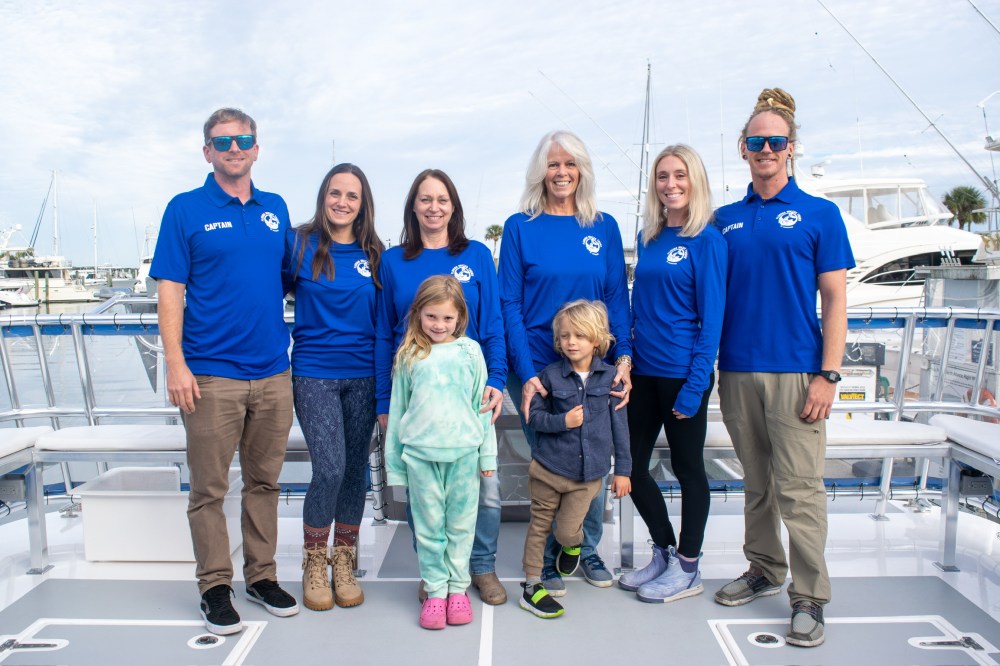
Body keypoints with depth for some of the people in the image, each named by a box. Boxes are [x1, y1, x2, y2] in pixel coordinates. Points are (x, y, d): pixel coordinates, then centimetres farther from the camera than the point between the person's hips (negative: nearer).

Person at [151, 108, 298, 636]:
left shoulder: (276, 210, 12)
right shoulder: (186, 209, 0)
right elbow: (170, 290, -3)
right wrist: (175, 364, -11)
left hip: (272, 373, 4)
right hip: (211, 374, -4)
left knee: (264, 481, 13)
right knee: (209, 488, 4)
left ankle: (262, 576, 27)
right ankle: (215, 587, 19)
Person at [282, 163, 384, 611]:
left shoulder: (373, 254, 6)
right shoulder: (299, 243, 0)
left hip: (363, 376, 3)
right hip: (314, 375, -2)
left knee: (355, 469, 9)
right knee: (330, 469, -11)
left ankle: (343, 561, 27)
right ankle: (314, 562, 13)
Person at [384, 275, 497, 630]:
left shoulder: (470, 351, 3)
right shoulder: (409, 355, 4)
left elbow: (482, 405, 6)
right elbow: (398, 409, 8)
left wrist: (488, 454, 5)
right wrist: (394, 461, 8)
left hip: (464, 452, 0)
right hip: (420, 454, 0)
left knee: (461, 525, 8)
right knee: (429, 526, 7)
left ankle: (458, 588, 23)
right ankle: (435, 591, 20)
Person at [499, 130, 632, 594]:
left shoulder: (604, 228, 6)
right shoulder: (520, 228, -1)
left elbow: (618, 297, 4)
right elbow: (510, 305, -5)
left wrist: (624, 356, -10)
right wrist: (526, 374, -14)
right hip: (537, 367, -2)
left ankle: (588, 549, 30)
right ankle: (549, 557, 25)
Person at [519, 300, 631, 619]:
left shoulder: (610, 376, -3)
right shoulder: (550, 375, -5)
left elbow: (620, 424, 2)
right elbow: (534, 416, 0)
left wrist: (623, 469, 3)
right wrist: (563, 421, -19)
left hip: (589, 472, 0)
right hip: (549, 467, 0)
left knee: (568, 530, 0)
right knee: (540, 525, 10)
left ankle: (572, 544, 37)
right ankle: (531, 586, 25)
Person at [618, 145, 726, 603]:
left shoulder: (707, 239, -8)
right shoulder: (647, 238, 10)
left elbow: (712, 317, -12)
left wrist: (695, 385, -16)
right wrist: (627, 360, 8)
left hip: (683, 373, -6)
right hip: (643, 371, 7)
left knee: (687, 467, 8)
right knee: (631, 466, 11)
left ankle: (687, 569, 25)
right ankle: (664, 552, 32)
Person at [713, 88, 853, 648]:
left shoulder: (819, 214, 2)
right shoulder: (726, 219, 10)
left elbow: (835, 300, -1)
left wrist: (828, 375, -9)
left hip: (795, 371, -3)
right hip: (737, 371, 4)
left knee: (799, 487, -1)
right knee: (757, 482, 15)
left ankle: (809, 597, 11)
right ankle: (764, 570, 30)